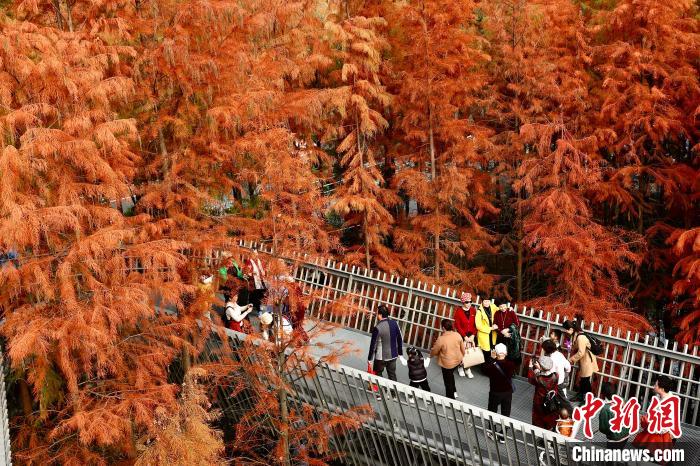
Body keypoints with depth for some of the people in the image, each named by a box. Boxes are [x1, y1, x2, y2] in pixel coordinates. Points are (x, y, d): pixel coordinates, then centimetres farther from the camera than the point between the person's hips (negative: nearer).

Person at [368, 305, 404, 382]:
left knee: (377, 374, 16)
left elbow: (373, 344, -16)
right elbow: (400, 339, 3)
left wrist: (369, 358, -4)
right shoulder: (394, 323, -7)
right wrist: (400, 352, 16)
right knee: (392, 375, 17)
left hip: (381, 357, -5)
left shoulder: (377, 328, -23)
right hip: (393, 355, 5)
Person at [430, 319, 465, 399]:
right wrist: (461, 358, 20)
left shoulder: (441, 339, -26)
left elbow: (434, 351, -10)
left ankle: (450, 398, 30)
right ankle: (454, 392, 43)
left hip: (447, 363, -6)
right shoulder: (457, 335, -11)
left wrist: (431, 355, 12)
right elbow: (462, 349, 1)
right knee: (450, 375, 32)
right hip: (457, 361, 6)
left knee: (448, 381, 14)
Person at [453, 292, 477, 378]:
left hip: (471, 335, 2)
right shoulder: (458, 311, -10)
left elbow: (475, 324, 1)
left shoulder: (473, 310, -1)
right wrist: (465, 337, -13)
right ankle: (461, 368, 25)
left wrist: (473, 335, -8)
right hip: (462, 335, -2)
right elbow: (457, 326, -10)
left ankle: (468, 369, 14)